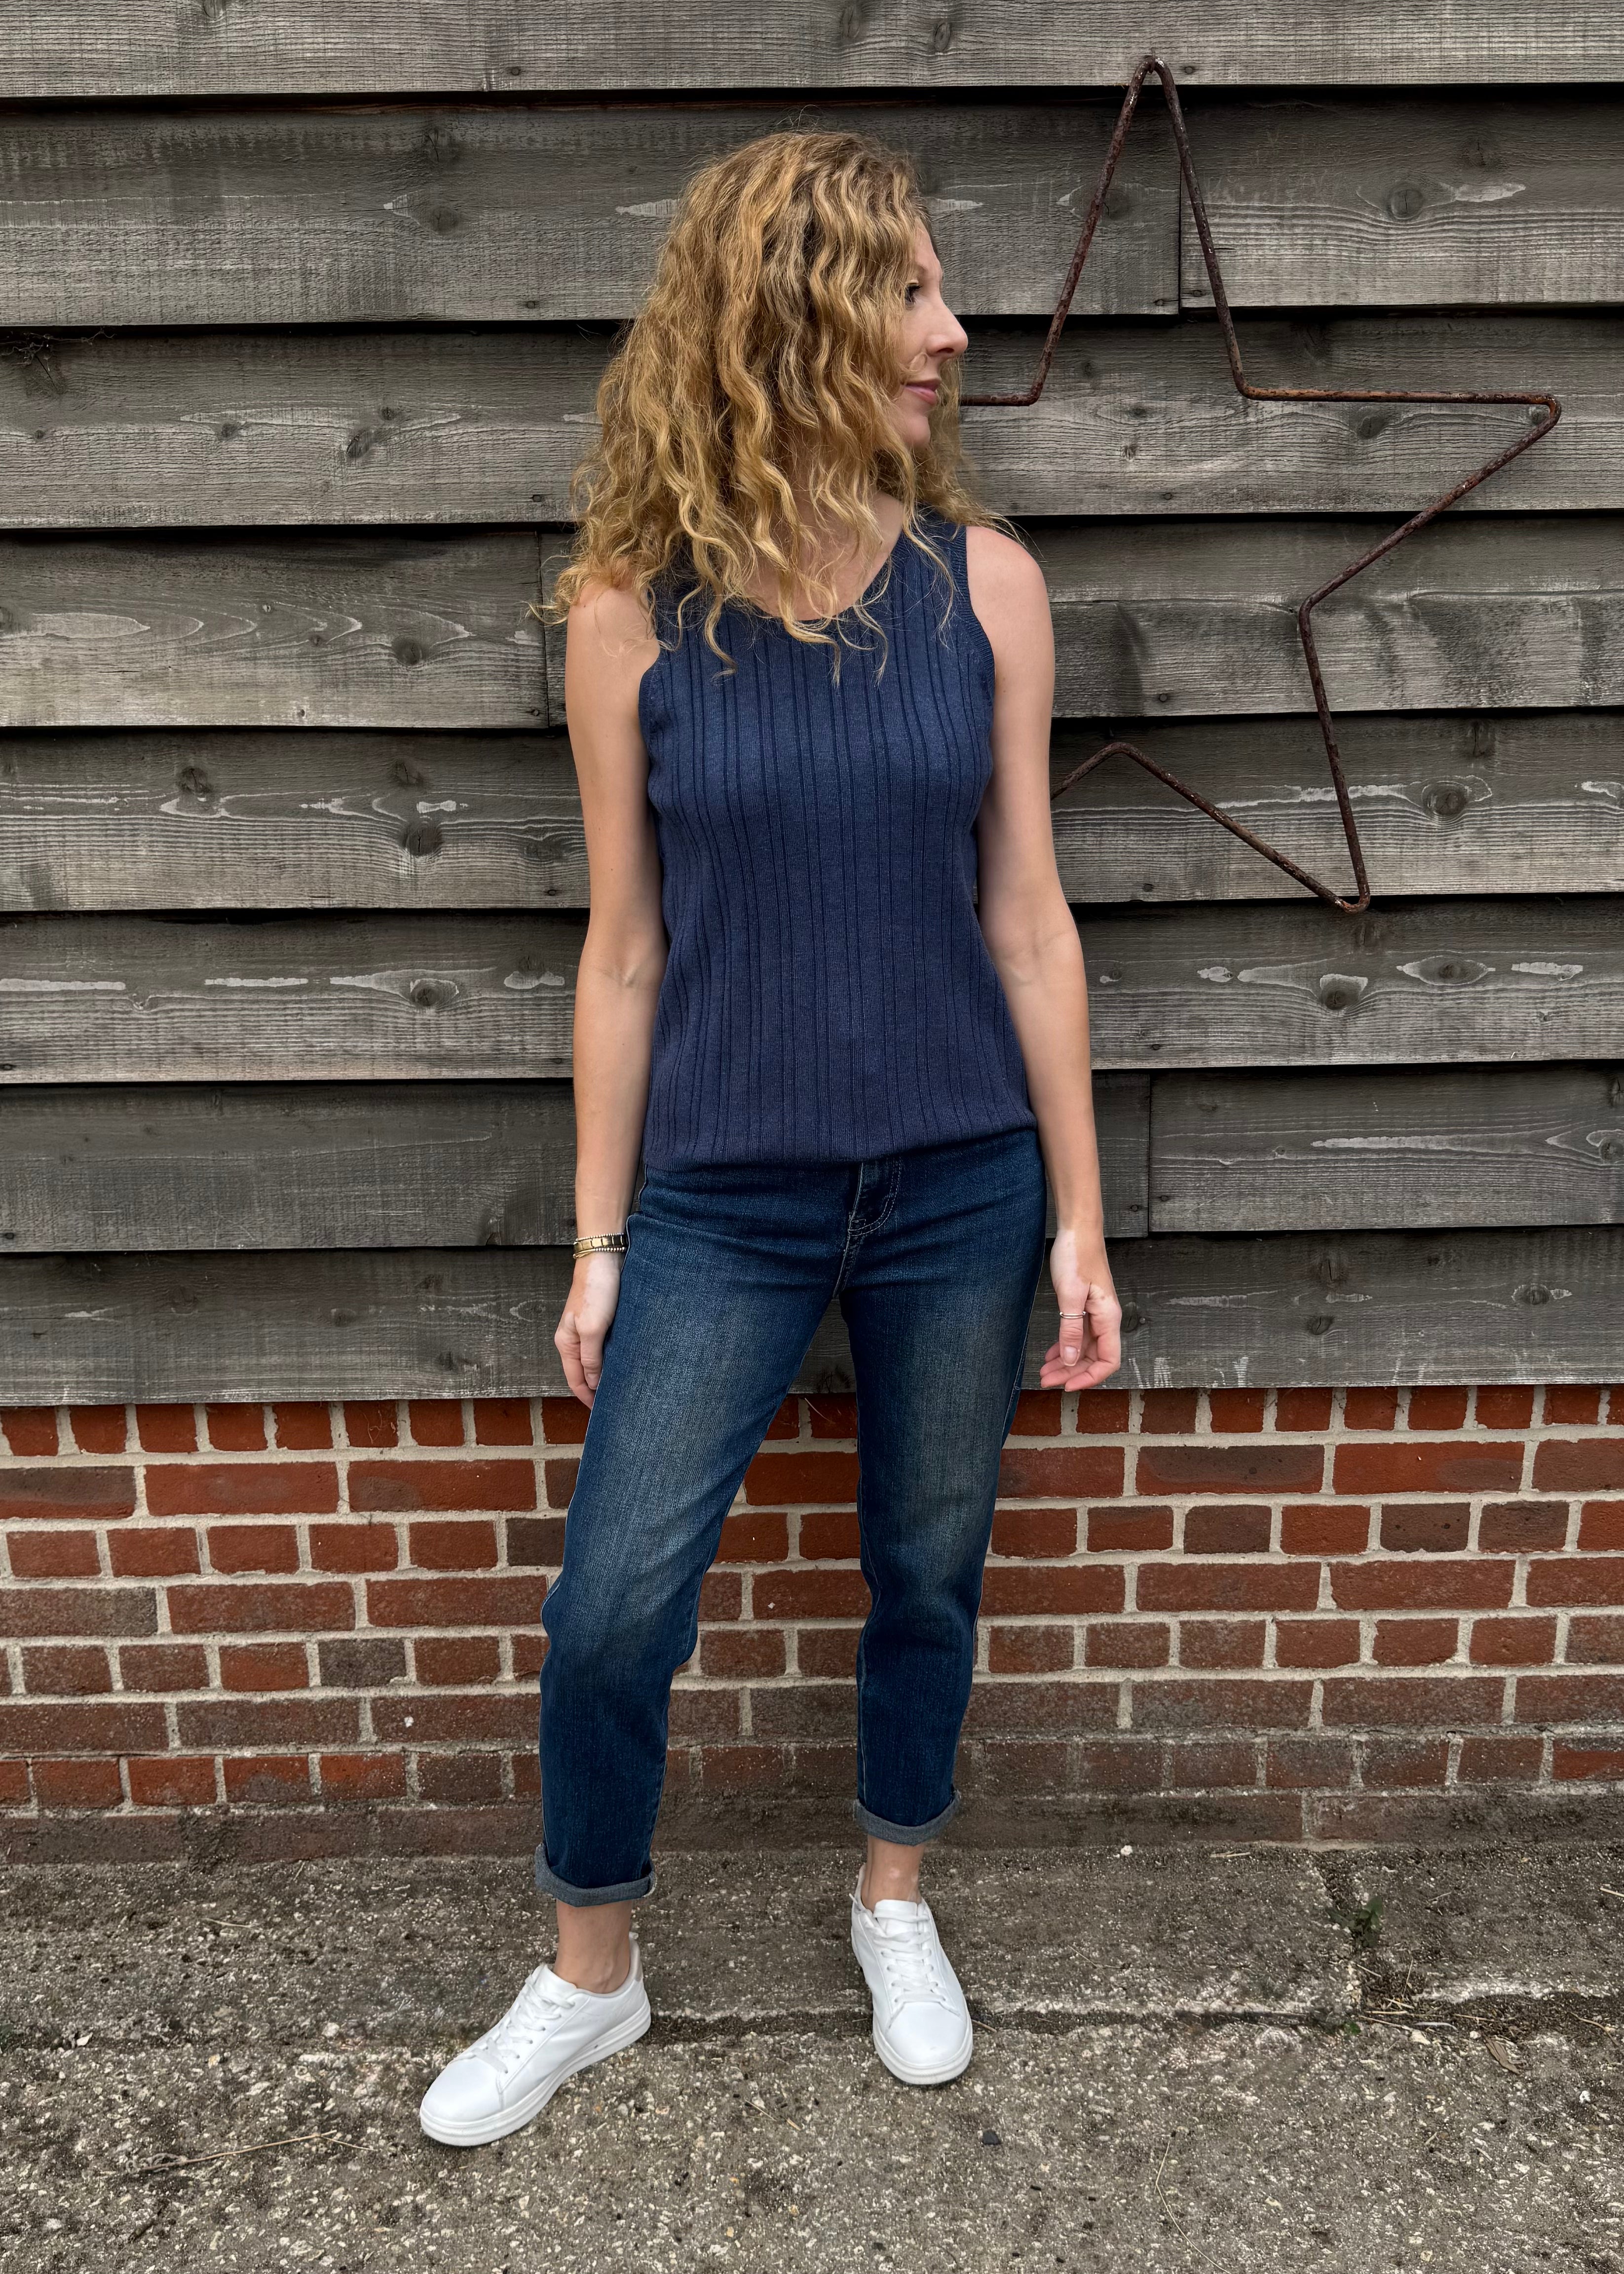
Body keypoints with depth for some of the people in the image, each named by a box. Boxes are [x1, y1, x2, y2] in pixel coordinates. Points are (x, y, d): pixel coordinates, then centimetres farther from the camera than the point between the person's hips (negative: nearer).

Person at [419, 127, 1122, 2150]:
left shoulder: (984, 585, -2)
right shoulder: (631, 615, -5)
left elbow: (1027, 919, 0)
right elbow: (625, 954, -1)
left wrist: (1077, 1221, 1)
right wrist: (598, 1247, 2)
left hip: (961, 1188, 1)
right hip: (724, 1203, -1)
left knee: (927, 1575, 16)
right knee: (610, 1612, 4)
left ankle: (895, 1903, 44)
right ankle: (588, 1979, 34)